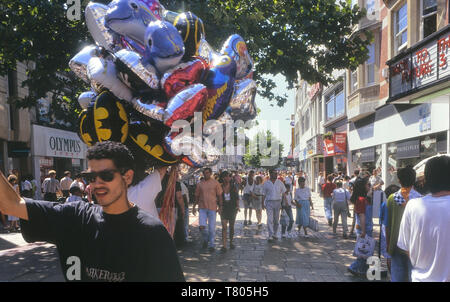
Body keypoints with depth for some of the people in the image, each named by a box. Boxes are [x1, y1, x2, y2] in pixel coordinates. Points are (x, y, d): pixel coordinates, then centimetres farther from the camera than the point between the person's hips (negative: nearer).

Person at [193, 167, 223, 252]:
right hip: (202, 208, 2)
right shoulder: (200, 184, 8)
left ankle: (211, 245, 17)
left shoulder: (215, 183, 2)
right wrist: (194, 206, 11)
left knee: (212, 228, 2)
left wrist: (220, 207, -3)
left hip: (212, 208, -1)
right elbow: (197, 196, 15)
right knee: (202, 226, -8)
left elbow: (219, 195, 3)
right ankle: (205, 240, 20)